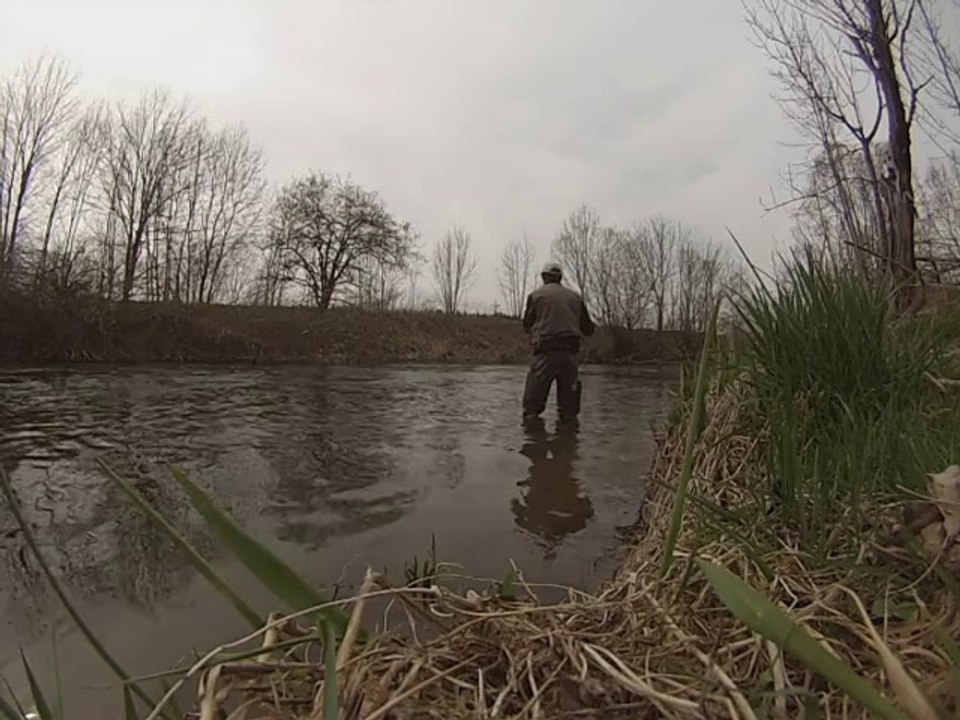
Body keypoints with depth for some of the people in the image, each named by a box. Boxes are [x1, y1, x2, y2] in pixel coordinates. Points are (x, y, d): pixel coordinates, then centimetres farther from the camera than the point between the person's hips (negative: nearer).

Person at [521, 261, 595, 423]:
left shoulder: (536, 295, 5)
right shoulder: (575, 297, 14)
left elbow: (527, 325, 10)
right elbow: (588, 329, 17)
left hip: (545, 351, -3)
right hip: (571, 353, 3)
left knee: (533, 401, 2)